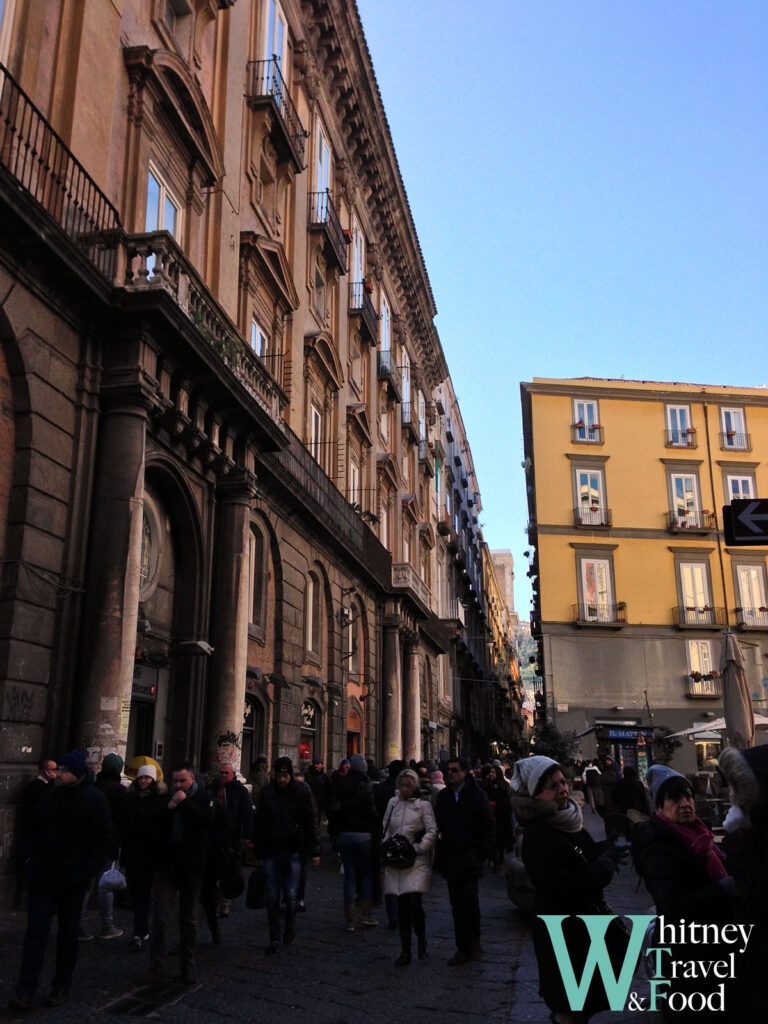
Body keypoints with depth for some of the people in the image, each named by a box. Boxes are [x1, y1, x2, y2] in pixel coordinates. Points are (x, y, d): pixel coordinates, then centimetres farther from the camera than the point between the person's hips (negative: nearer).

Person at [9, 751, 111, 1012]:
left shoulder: (95, 800, -8)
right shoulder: (48, 796, 3)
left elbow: (104, 838, -6)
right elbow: (32, 829, 15)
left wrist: (88, 871, -12)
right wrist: (30, 858, 3)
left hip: (73, 880, -2)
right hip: (42, 877, 3)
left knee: (68, 934, 9)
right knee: (36, 931, -1)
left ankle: (61, 987, 23)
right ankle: (25, 991, 3)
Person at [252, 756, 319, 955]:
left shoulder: (302, 791, -4)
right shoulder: (267, 792, 1)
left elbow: (310, 823, 0)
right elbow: (259, 823, 7)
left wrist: (314, 851, -3)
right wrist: (258, 852, 6)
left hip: (293, 851, -2)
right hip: (271, 851, 2)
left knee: (290, 895, -3)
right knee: (272, 897, 3)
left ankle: (290, 926, 25)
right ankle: (275, 939, 16)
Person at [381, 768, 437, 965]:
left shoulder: (423, 804, 1)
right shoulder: (392, 803, 14)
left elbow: (432, 831, -4)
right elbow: (386, 829, 19)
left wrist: (418, 848, -13)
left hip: (416, 860, -4)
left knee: (413, 903, -14)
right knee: (402, 906, 5)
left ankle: (421, 939, 13)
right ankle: (405, 951, 14)